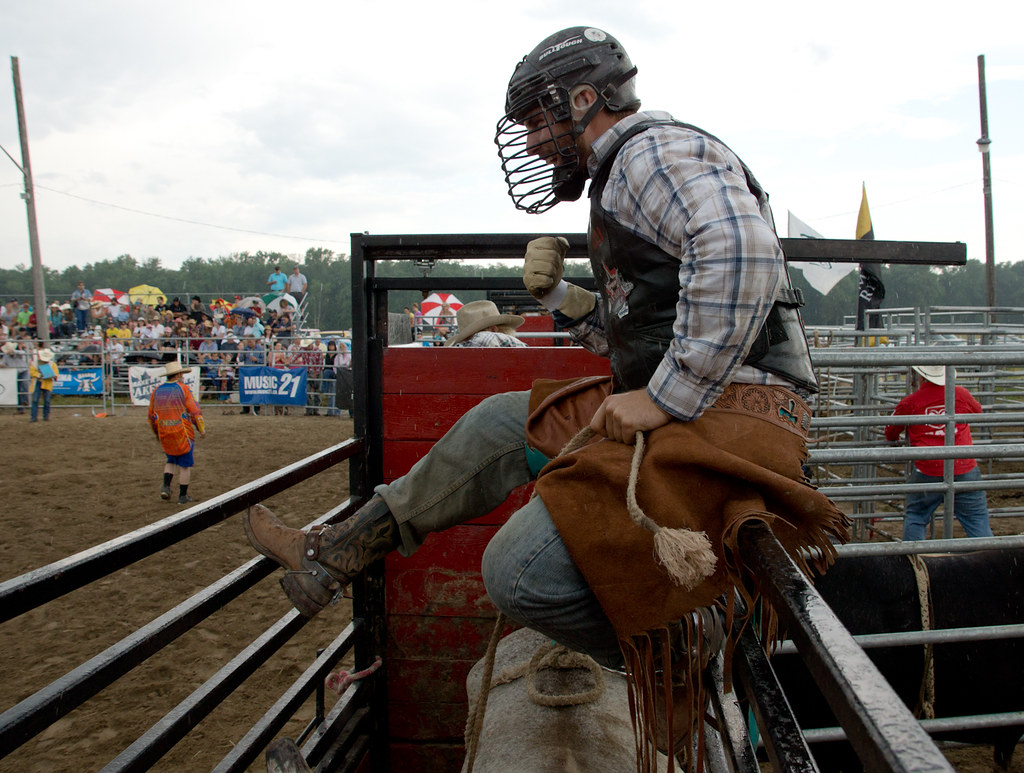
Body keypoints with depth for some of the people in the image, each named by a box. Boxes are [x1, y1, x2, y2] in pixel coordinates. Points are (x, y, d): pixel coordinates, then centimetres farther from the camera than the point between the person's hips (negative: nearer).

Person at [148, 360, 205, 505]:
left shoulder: (157, 390, 7)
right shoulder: (183, 388, -8)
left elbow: (151, 415, 14)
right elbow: (195, 411, -10)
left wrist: (156, 432, 27)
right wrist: (202, 429, -1)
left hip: (164, 434, 5)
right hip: (182, 433, -5)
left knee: (171, 460, 24)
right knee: (185, 464, 6)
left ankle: (166, 486, 6)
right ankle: (183, 496, 10)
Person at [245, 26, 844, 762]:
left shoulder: (656, 149, -7)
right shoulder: (627, 181, 24)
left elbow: (741, 252, -28)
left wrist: (665, 398, -24)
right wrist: (562, 295, 11)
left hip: (730, 416, -10)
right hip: (689, 410, 10)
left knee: (522, 571, -21)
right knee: (499, 422, 16)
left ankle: (678, 650, 2)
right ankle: (340, 550, 24)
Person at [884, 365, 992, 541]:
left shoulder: (909, 403, -3)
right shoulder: (962, 395, 2)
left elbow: (890, 434, 11)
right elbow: (978, 411, 26)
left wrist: (895, 440, 35)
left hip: (927, 473, -1)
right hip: (964, 470, 2)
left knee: (915, 519, 14)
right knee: (976, 518, 10)